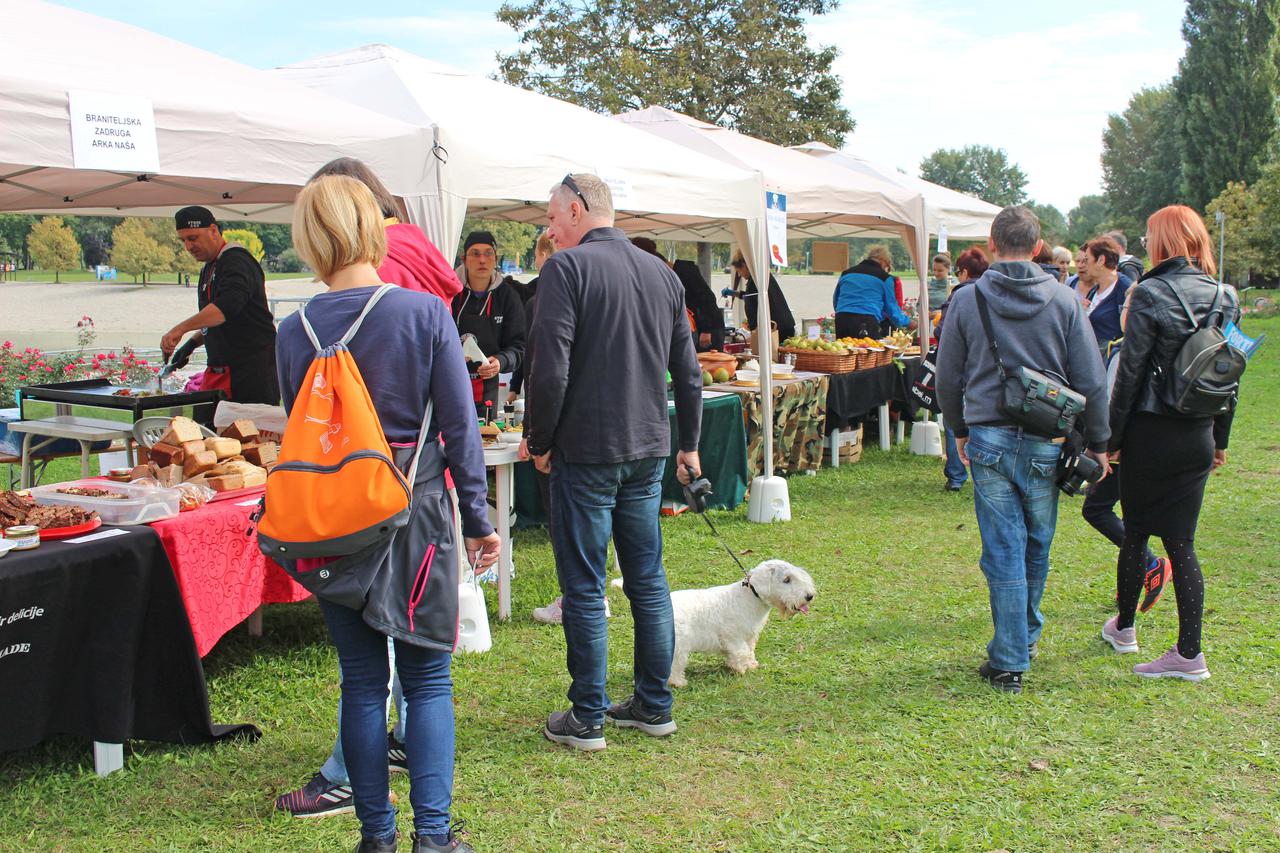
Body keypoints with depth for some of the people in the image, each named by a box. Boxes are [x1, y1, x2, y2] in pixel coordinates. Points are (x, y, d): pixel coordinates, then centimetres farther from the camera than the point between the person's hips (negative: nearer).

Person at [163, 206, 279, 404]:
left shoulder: (236, 260, -12)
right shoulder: (208, 269, 20)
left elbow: (227, 305, -29)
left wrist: (181, 328, -34)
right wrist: (192, 343, 9)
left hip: (254, 369, -9)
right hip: (219, 371, 9)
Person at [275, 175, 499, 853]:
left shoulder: (294, 331, -3)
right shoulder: (424, 312, -8)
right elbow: (459, 426, -6)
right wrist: (478, 519, 2)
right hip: (418, 509, -1)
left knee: (362, 681, 11)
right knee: (427, 677, 9)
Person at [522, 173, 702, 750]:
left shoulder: (567, 268, -11)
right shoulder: (662, 273, 10)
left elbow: (550, 370, -19)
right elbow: (688, 372, 15)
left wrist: (539, 441, -5)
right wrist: (688, 445, 23)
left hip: (586, 453, -6)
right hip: (648, 451, 7)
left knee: (584, 589, 2)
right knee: (648, 581, 13)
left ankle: (586, 720, 10)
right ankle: (654, 706, 22)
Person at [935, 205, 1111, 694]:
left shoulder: (966, 300, -2)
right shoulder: (1063, 301, -2)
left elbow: (948, 379, 5)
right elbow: (1092, 382, 0)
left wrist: (960, 431, 20)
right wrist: (1097, 444, 11)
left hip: (988, 440, -1)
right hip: (1046, 442, 1)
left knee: (1003, 551, 3)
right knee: (1037, 544, 18)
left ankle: (1010, 663, 5)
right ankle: (1026, 634, 36)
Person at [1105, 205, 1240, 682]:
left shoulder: (1152, 294, -13)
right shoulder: (1224, 297, 4)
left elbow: (1130, 371, -13)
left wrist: (1112, 436, -5)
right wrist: (1220, 439, 18)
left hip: (1151, 432, -5)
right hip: (1197, 436, 5)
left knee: (1136, 533, 12)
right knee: (1180, 540, 7)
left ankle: (1124, 627, 29)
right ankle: (1189, 653, 5)